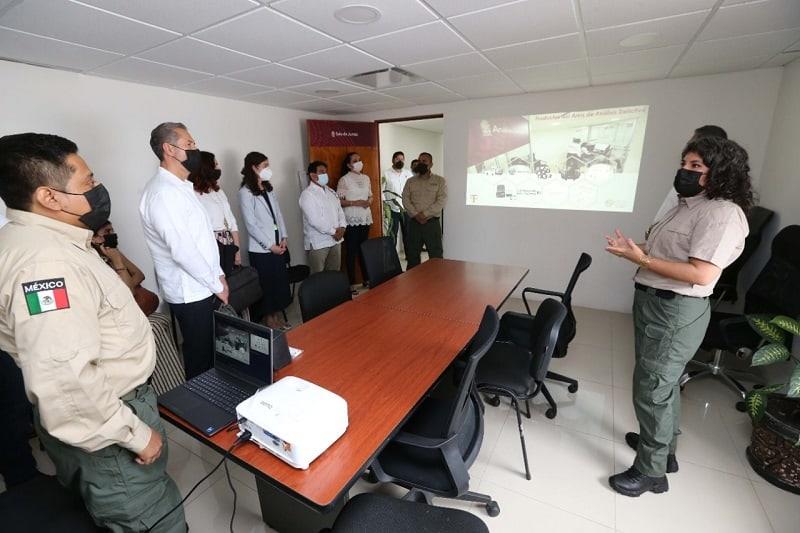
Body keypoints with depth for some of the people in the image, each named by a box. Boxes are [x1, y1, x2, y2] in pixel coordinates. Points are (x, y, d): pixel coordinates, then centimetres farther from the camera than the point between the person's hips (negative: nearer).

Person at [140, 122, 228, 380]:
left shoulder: (181, 187, 12)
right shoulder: (163, 192, -19)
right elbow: (183, 251, -24)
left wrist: (218, 274, 10)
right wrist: (217, 285, -14)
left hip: (202, 288, 9)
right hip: (191, 293, -9)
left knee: (210, 354, 20)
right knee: (200, 359, 6)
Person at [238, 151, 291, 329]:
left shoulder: (268, 188, 11)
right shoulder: (245, 192, -10)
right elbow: (251, 224, -14)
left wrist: (284, 237, 1)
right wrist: (270, 245, -13)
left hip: (279, 245, 7)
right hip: (261, 249, -6)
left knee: (280, 282, 12)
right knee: (266, 285, 5)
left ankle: (277, 316, 27)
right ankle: (268, 320, 21)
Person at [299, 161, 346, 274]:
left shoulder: (330, 191, 13)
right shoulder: (307, 194, -12)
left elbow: (339, 210, 13)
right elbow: (314, 220, -20)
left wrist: (342, 227, -5)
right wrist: (333, 232, -15)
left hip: (335, 239, 7)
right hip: (318, 242, -7)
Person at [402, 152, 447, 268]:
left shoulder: (440, 181, 2)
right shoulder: (410, 181, 11)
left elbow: (441, 201, -10)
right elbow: (405, 200, 0)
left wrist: (424, 214, -17)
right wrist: (416, 215, -14)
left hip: (432, 223, -3)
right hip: (414, 223, 3)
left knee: (436, 256, 1)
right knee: (412, 255, 9)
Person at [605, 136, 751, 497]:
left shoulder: (722, 212, -17)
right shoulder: (687, 205, 14)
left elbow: (702, 274, -25)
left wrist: (641, 259, -24)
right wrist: (634, 249, 4)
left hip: (676, 311, -10)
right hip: (655, 303, 10)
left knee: (651, 390, 0)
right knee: (662, 382, 22)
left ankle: (651, 472, 18)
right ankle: (663, 447, 41)